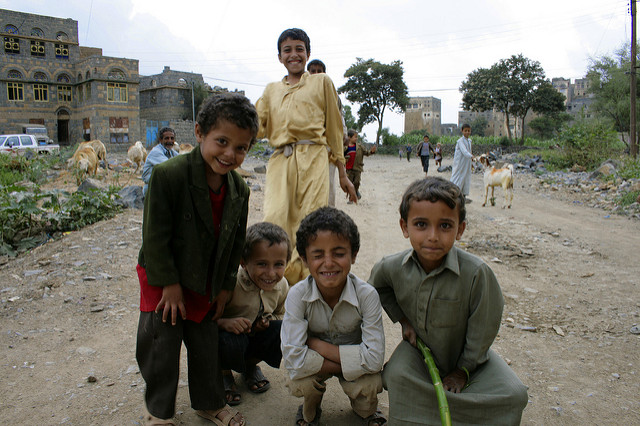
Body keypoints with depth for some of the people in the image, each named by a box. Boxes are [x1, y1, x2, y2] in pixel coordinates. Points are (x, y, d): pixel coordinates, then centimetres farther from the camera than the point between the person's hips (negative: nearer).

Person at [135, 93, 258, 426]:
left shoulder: (239, 190, -8)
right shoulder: (168, 175, -26)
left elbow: (235, 242, 3)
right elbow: (154, 236, -21)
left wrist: (225, 286, 6)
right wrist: (170, 284, -16)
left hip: (205, 284, 4)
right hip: (162, 281, -4)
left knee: (206, 345, 17)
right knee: (161, 347, 7)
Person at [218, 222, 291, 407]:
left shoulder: (281, 286, -12)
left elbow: (280, 314, 7)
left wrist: (267, 321, -14)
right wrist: (223, 322, -45)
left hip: (255, 335, 5)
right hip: (230, 335, -4)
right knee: (230, 341, -37)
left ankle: (251, 365, 10)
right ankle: (224, 374, 2)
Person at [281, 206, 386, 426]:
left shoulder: (367, 295, -26)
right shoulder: (298, 295, -26)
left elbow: (374, 358, -29)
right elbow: (293, 358, -29)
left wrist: (318, 345, -30)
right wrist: (344, 364, -28)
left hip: (355, 357, 0)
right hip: (315, 364, 0)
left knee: (369, 386, -27)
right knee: (299, 383, -28)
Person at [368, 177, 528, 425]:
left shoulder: (476, 273, -29)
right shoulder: (392, 267, -19)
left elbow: (482, 331, -15)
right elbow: (377, 286, 8)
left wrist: (463, 370, -6)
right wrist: (402, 320, -1)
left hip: (467, 355, 0)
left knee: (513, 395, -18)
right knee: (397, 375, -29)